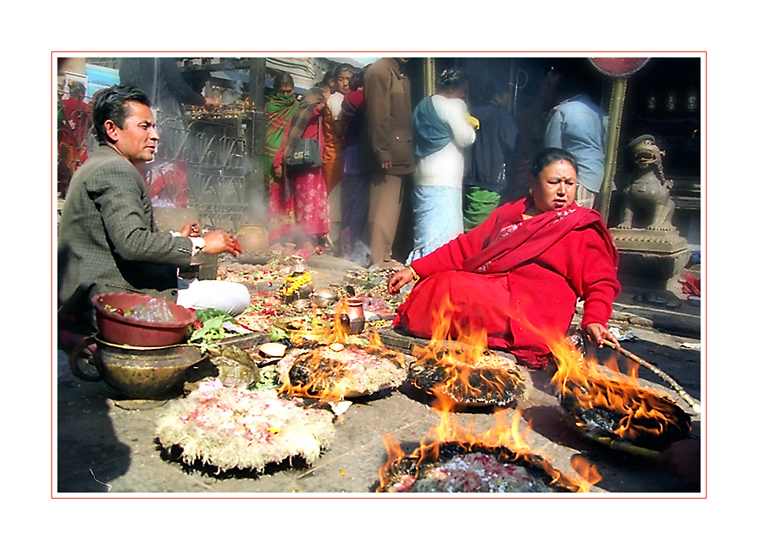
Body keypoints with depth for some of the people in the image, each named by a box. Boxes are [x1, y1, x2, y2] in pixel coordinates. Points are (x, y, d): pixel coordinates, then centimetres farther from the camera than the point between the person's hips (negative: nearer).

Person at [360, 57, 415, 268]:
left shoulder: (400, 75, 20)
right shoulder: (380, 70, -9)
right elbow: (377, 115, -17)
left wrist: (407, 153, 15)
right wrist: (383, 152, -21)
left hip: (398, 155, 10)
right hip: (389, 156, -10)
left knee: (392, 207, 13)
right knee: (384, 209, -6)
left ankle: (385, 255, 21)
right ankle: (379, 260, -1)